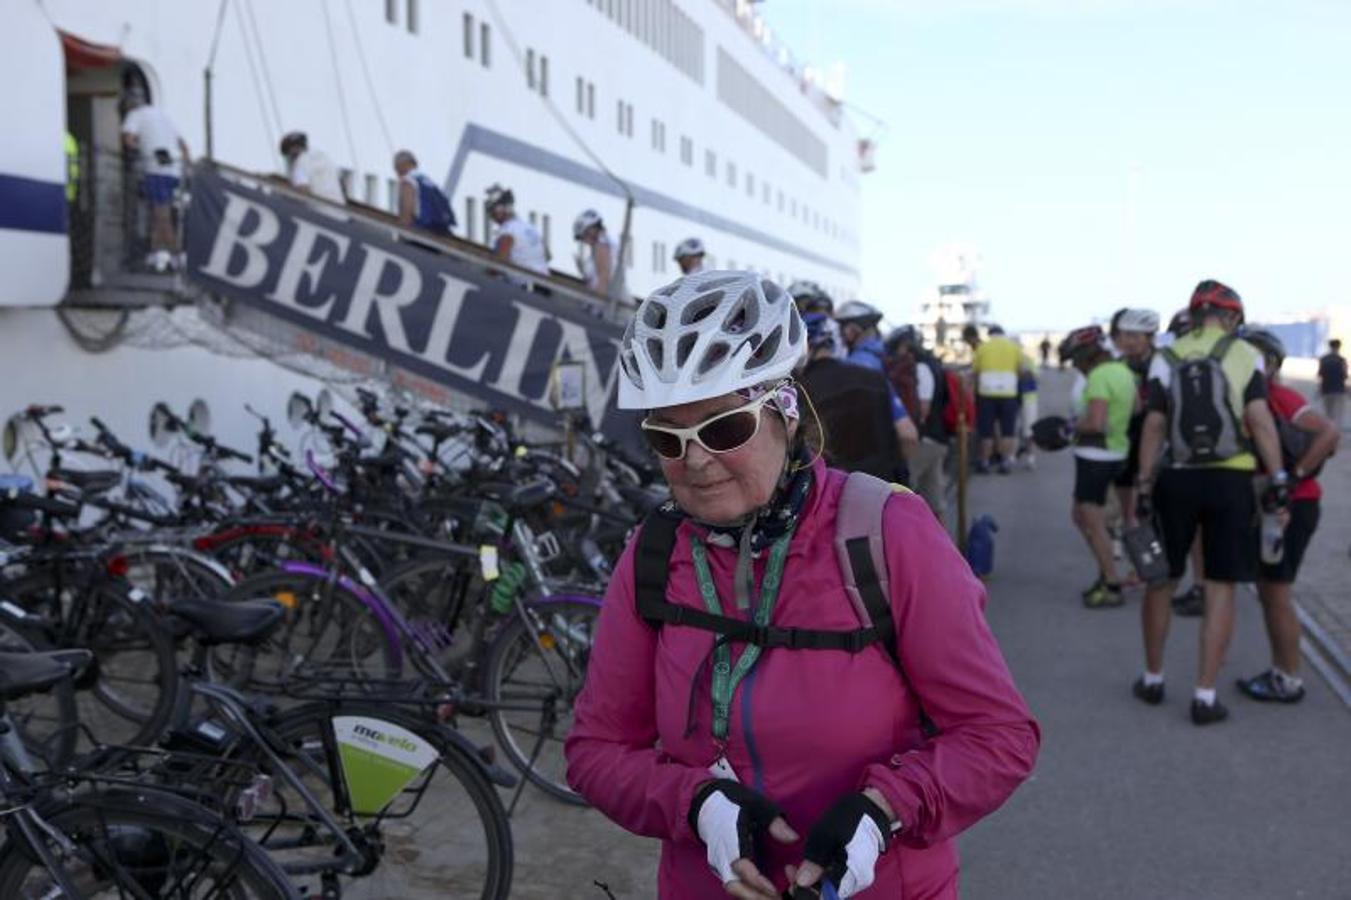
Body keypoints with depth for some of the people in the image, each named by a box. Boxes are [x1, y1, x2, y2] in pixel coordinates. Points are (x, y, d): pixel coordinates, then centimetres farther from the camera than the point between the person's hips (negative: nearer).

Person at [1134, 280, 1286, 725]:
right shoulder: (1245, 355, 0)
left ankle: (1152, 679, 26)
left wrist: (1144, 486, 0)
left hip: (1178, 479, 1)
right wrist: (1278, 480, -6)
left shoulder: (1166, 358, 3)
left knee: (1160, 580, 15)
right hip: (1230, 481, -1)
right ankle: (1205, 695, 4)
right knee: (1220, 588, 5)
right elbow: (1259, 419, -9)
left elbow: (1154, 425, -3)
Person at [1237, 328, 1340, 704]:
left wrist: (1295, 476, -24)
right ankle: (1280, 672, 24)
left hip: (1292, 507, -9)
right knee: (1267, 589, 15)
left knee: (1276, 592, -3)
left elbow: (1329, 433, -27)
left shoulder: (1281, 398, -16)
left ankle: (1289, 682, 7)